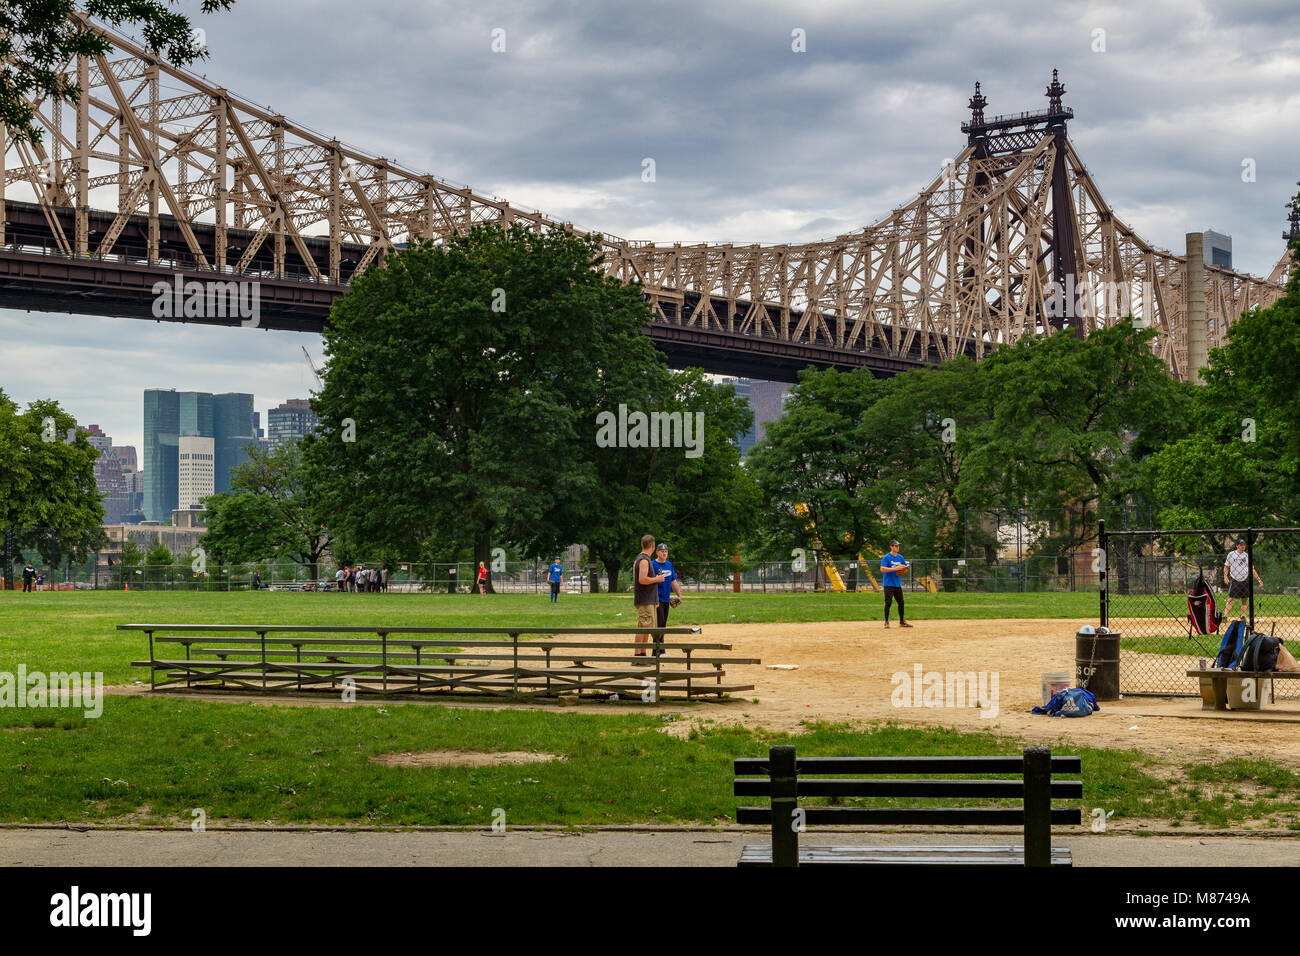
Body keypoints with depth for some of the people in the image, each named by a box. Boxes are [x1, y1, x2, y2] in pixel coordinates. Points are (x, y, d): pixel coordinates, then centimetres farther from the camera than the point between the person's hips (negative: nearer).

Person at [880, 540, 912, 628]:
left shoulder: (900, 557, 12)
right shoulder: (886, 557, -8)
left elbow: (906, 567, 18)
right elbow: (882, 569, -19)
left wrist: (904, 570, -6)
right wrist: (895, 569, -25)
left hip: (898, 584, 6)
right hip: (889, 584, -6)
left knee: (901, 602, 9)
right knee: (888, 602, -10)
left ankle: (902, 622, 19)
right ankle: (886, 622, -3)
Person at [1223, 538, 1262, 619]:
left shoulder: (1247, 556, 9)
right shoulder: (1231, 554, 4)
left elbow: (1252, 570, 12)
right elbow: (1226, 566, 6)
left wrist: (1259, 580, 6)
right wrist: (1225, 577, -9)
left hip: (1245, 581, 3)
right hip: (1234, 580, -3)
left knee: (1244, 600, 4)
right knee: (1231, 599, -10)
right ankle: (1225, 616, -12)